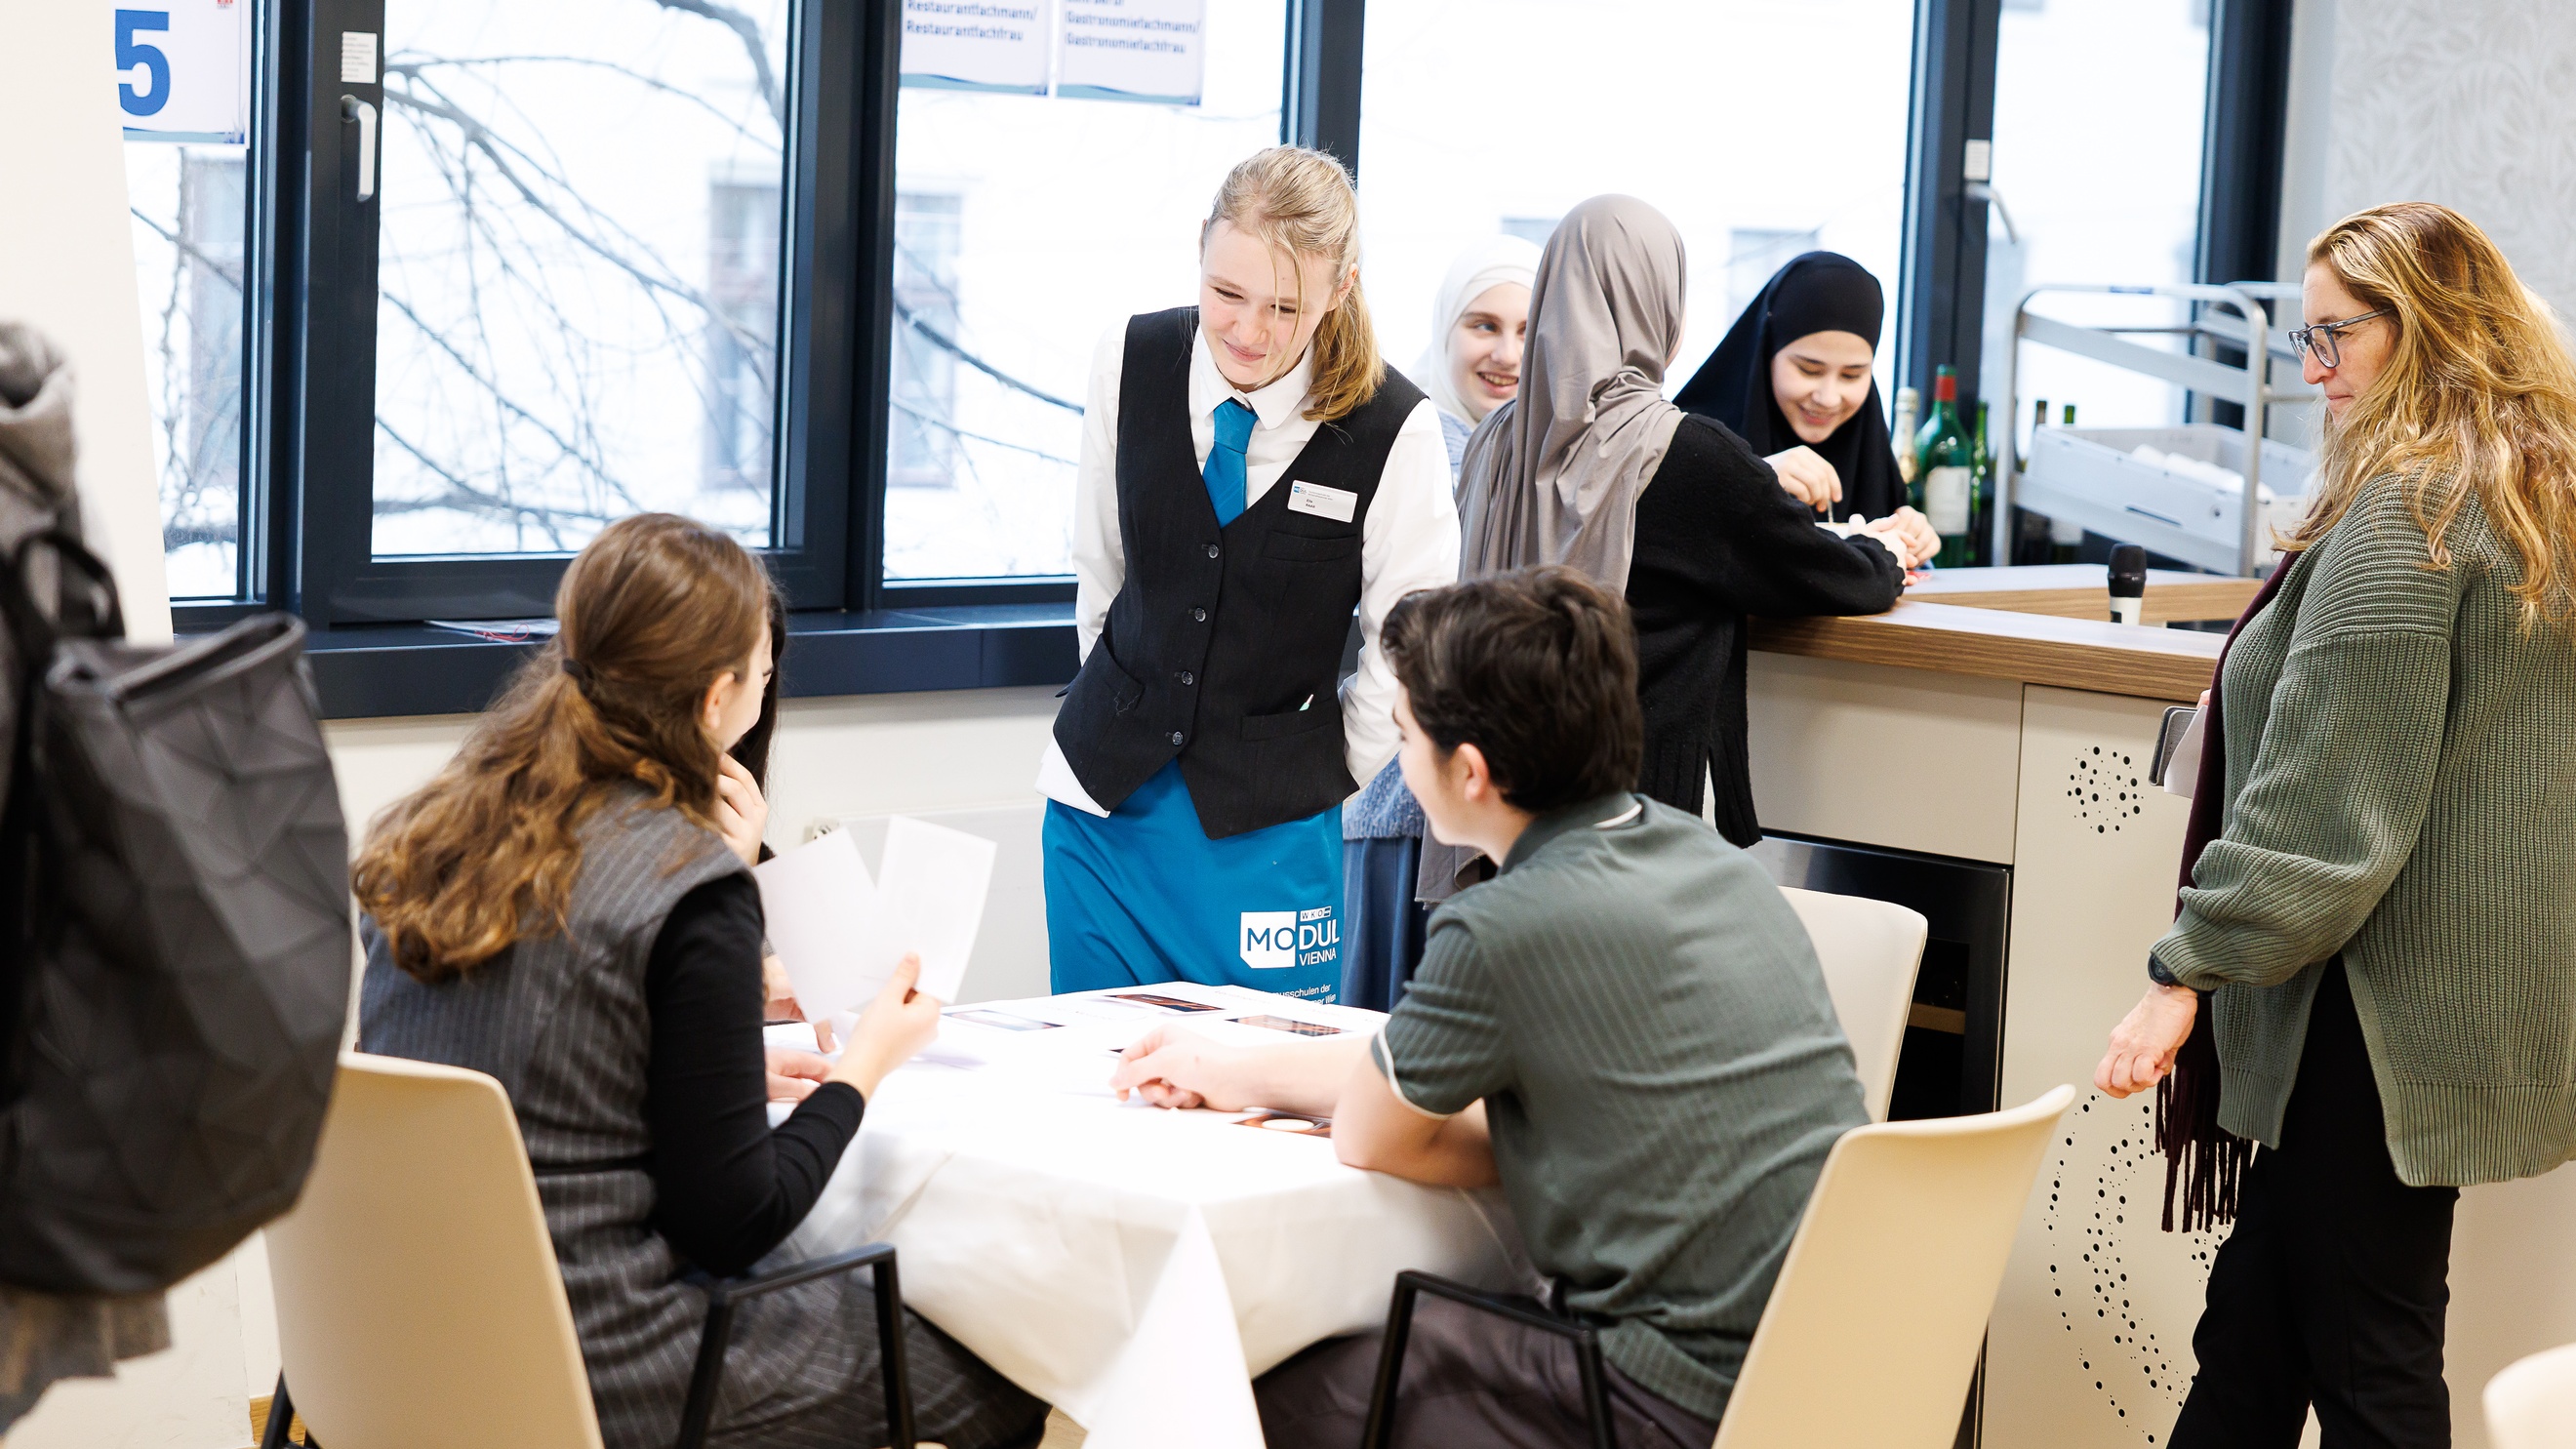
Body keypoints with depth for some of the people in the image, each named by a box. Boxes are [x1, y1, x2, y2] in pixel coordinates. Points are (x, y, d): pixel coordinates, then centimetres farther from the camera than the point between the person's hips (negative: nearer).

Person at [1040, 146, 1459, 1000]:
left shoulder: (1396, 431, -16)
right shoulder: (1129, 363, -5)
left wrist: (1321, 773, 1)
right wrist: (1132, 707, 12)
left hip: (1269, 831, -3)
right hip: (1104, 798, 3)